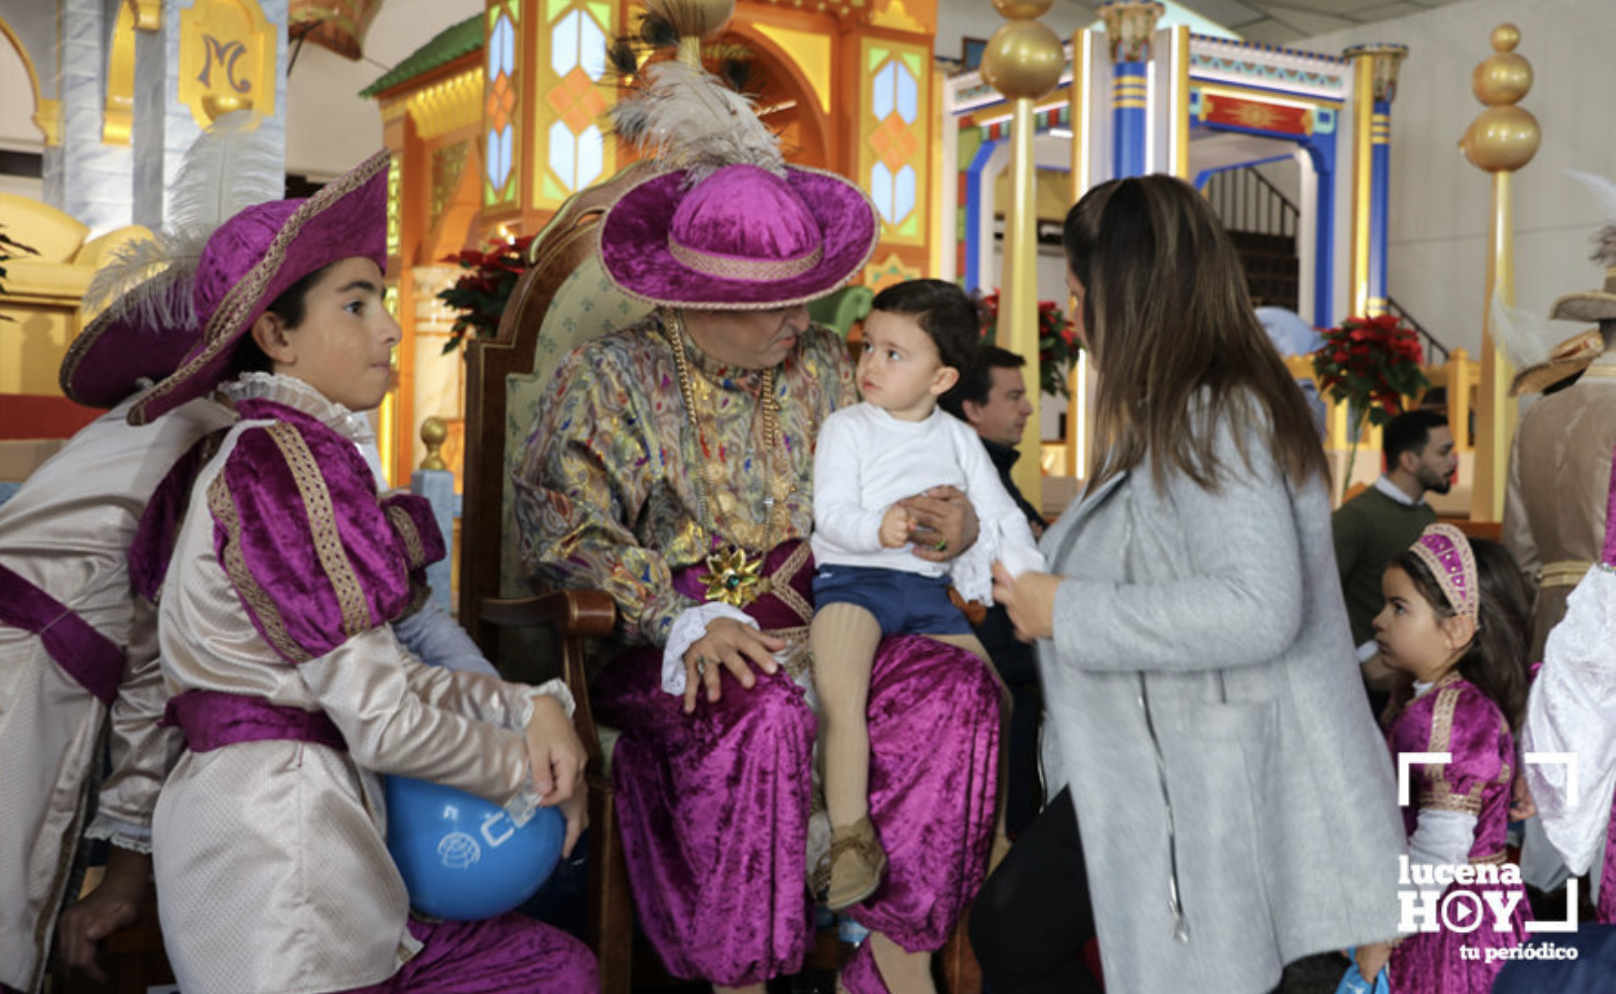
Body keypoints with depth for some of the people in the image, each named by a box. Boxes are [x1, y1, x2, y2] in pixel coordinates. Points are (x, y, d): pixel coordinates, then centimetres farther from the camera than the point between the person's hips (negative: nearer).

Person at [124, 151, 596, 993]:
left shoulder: (300, 452, 17)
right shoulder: (279, 457, -13)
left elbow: (397, 671, 12)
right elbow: (381, 721, -16)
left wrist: (530, 707, -1)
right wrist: (526, 770, -1)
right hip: (274, 827, -9)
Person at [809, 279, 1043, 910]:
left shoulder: (958, 439, 14)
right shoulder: (846, 429, 2)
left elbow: (1001, 516, 14)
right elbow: (832, 514, -8)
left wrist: (1031, 581, -1)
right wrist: (880, 527, -29)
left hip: (929, 588, 4)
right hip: (853, 579, -4)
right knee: (839, 697, -28)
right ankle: (851, 835, -19)